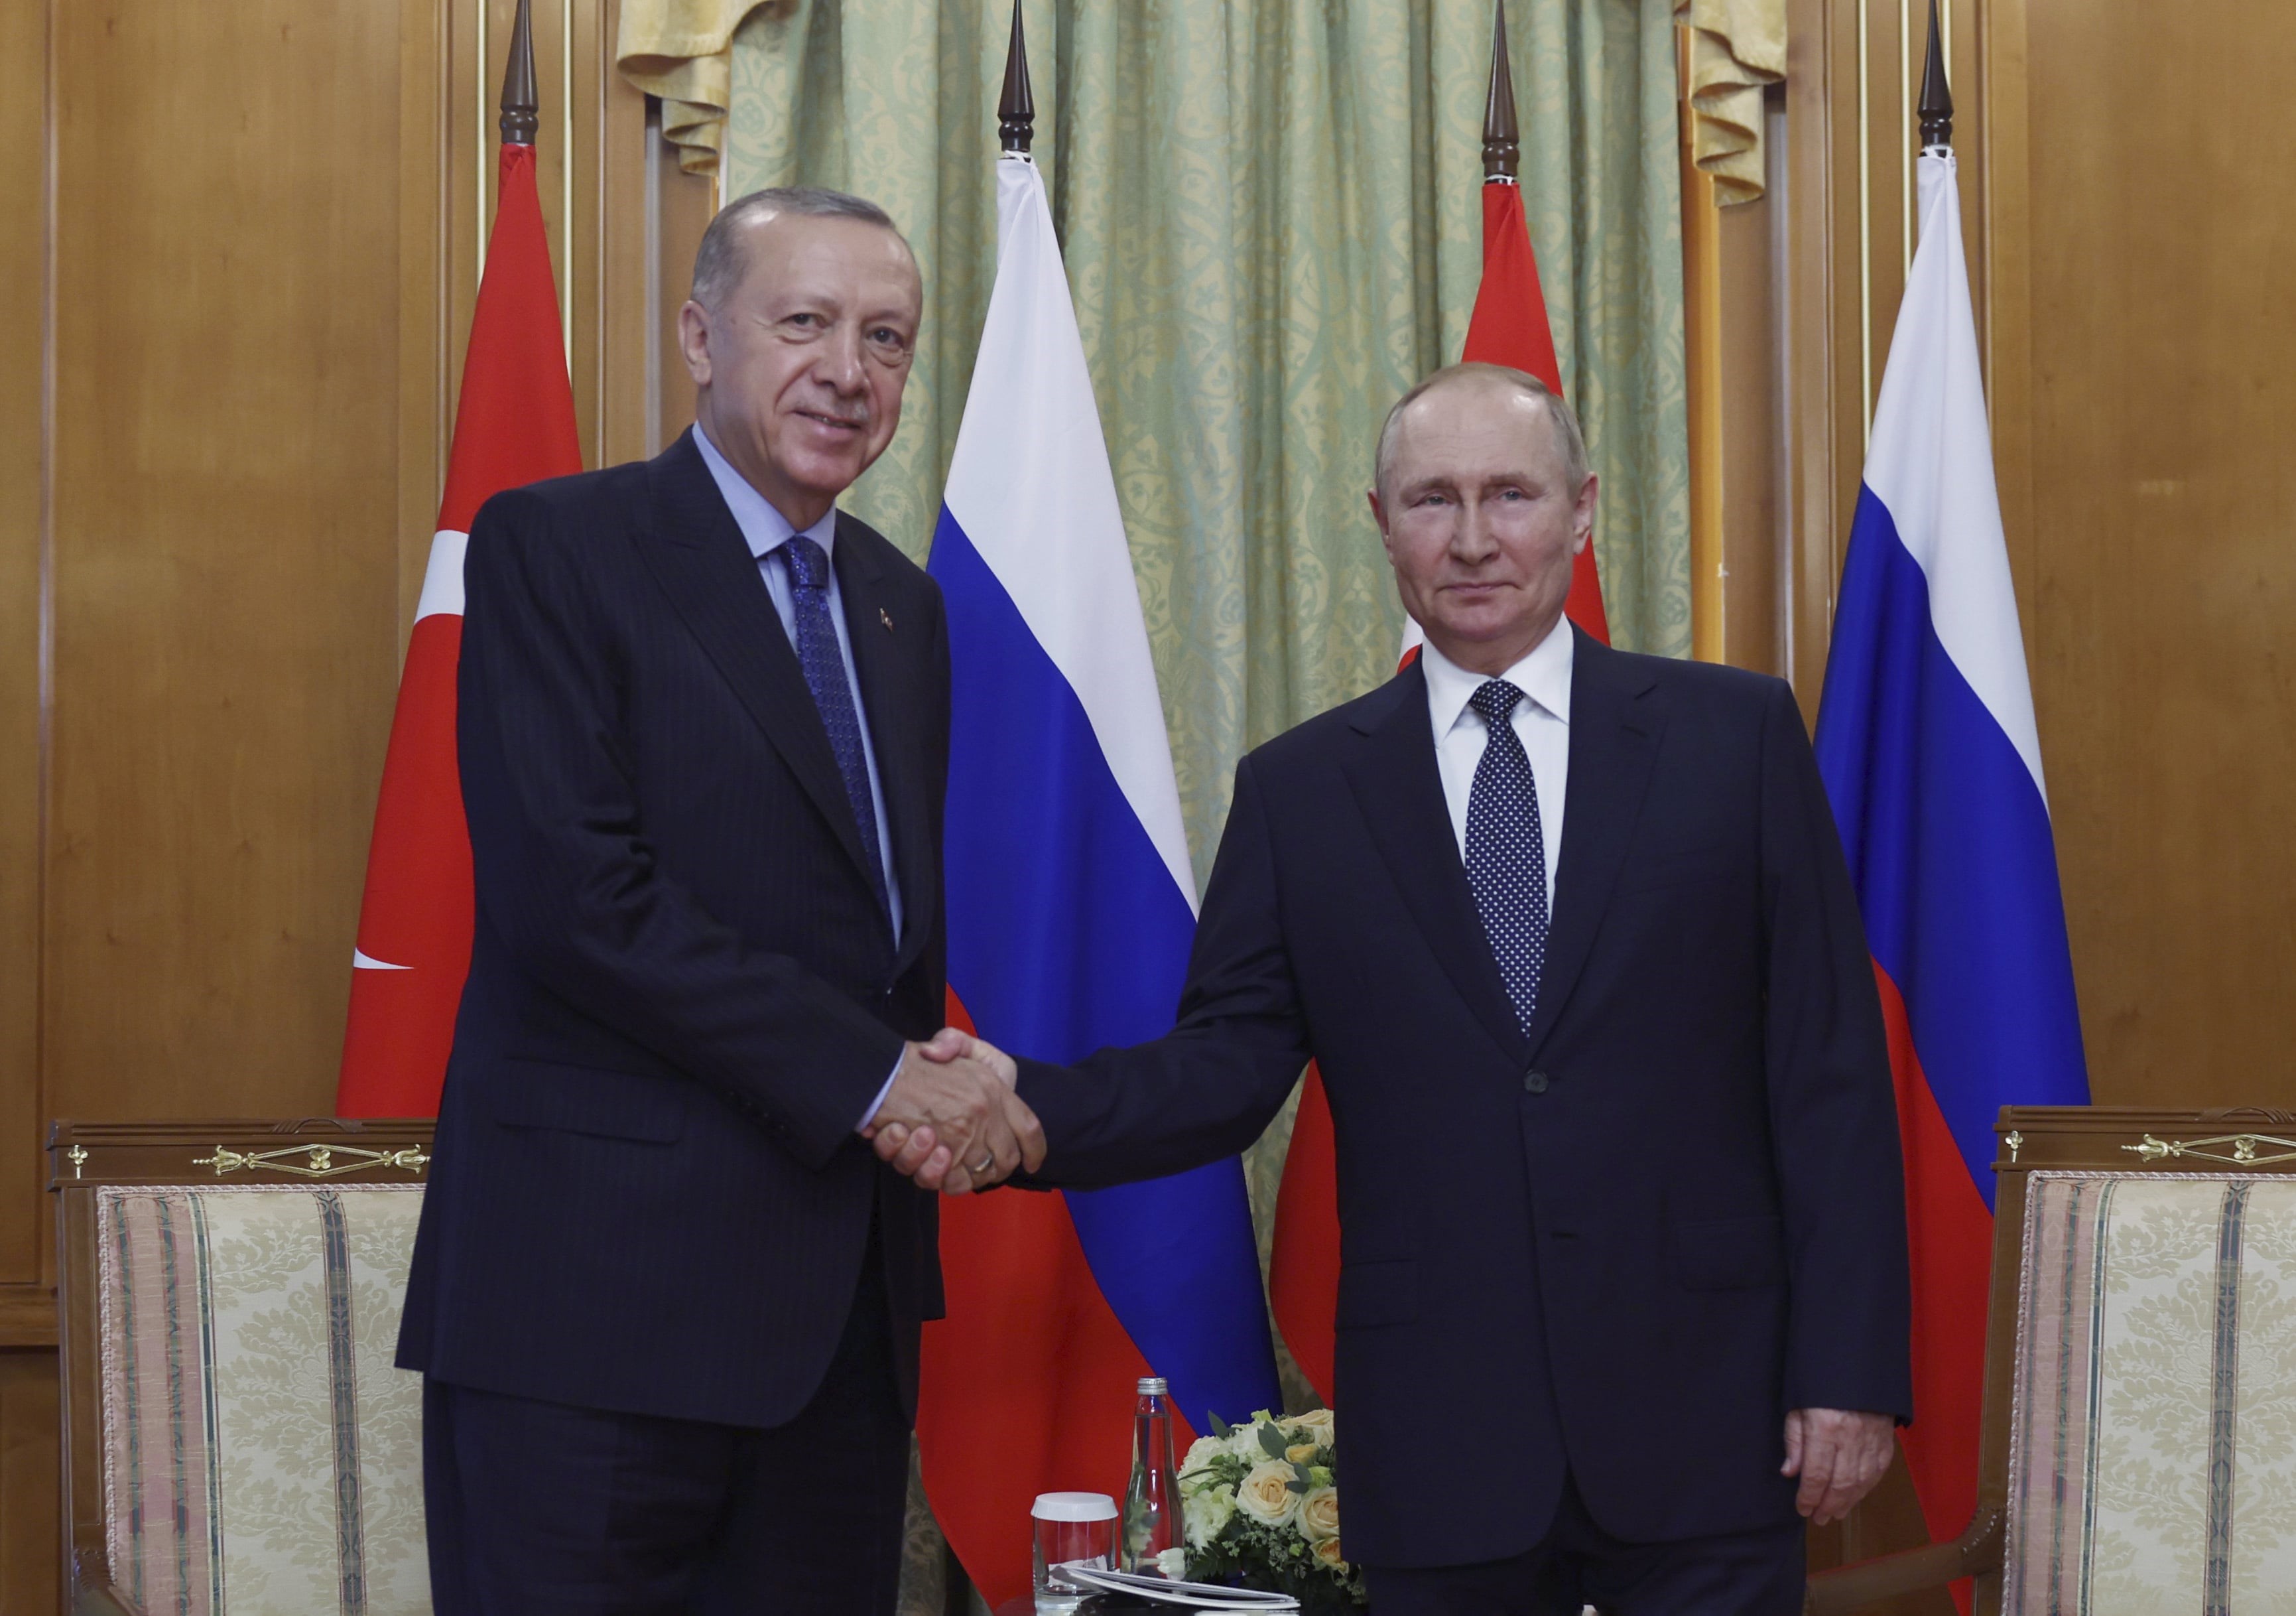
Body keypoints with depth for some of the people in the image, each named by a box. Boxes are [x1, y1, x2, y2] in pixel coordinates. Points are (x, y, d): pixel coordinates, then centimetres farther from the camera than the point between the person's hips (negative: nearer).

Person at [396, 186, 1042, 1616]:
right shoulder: (555, 548, -5)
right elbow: (573, 894, -16)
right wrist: (869, 1075, -16)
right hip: (601, 1284, -7)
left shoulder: (902, 606, 17)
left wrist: (950, 1101, -1)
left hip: (846, 1306, 7)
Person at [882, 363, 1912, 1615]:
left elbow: (1829, 1068, 0)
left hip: (1701, 1415, -1)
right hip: (1439, 1446, 1)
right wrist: (1029, 1111, -16)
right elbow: (1228, 1062, 3)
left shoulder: (1735, 737, 3)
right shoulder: (1298, 791, 8)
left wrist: (1848, 1368, -5)